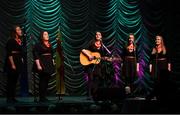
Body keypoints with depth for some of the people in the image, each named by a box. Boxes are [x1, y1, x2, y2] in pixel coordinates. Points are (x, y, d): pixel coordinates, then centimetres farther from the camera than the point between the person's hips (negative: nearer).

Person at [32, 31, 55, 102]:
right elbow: (36, 56, -11)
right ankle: (41, 97, -4)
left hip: (49, 64, 7)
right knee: (42, 81, -7)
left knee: (46, 81, 6)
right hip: (42, 64, -7)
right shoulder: (38, 45, -5)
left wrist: (53, 63, 15)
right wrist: (38, 65, -18)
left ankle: (44, 96, 11)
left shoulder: (50, 45, 16)